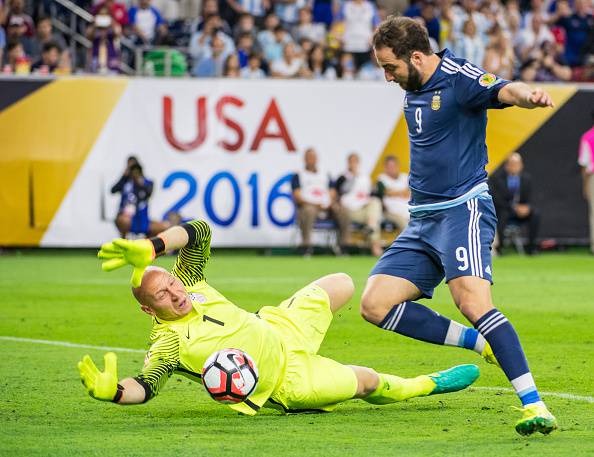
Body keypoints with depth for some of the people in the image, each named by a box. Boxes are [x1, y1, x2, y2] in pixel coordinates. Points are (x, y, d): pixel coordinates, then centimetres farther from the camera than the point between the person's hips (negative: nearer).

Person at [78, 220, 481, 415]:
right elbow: (145, 387, -44)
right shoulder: (168, 342, -33)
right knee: (368, 383, 5)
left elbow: (199, 232, -22)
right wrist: (111, 390, -67)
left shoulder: (188, 283, -16)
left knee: (342, 284, 20)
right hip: (284, 382, -7)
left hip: (278, 329, 7)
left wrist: (150, 247, -39)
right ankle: (429, 385, 35)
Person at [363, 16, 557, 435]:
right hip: (422, 220, 9)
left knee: (473, 302, -27)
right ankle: (481, 343, 3)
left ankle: (535, 406, -28)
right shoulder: (414, 90, 14)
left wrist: (527, 95, -54)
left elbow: (503, 90, -33)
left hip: (463, 209, -9)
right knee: (376, 304, -3)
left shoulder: (460, 79, -12)